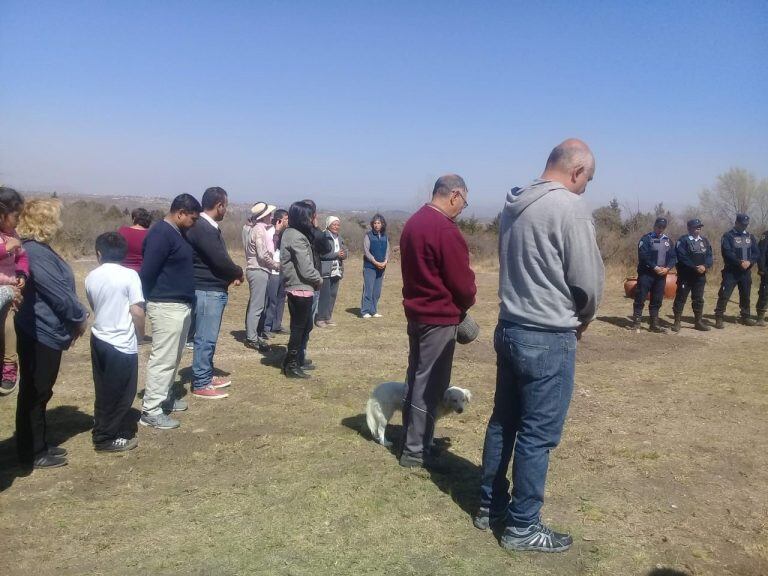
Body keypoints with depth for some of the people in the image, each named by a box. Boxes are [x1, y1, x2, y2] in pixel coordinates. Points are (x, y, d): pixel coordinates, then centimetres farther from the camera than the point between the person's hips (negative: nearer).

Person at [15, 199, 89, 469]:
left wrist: (74, 320, 10)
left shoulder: (40, 249, 12)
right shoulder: (35, 253, -21)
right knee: (34, 393, 1)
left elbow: (59, 288, 15)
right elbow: (59, 293, -21)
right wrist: (80, 317, -7)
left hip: (45, 333, 10)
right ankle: (32, 453, 13)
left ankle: (38, 445, 29)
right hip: (40, 335, -10)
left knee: (38, 392, 17)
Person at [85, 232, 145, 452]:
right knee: (120, 393, 6)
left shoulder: (91, 278, 4)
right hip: (122, 343, -6)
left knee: (104, 391, 18)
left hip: (99, 339, 6)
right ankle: (107, 438, 13)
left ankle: (104, 430, 29)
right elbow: (137, 311, -16)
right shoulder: (129, 275, -13)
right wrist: (140, 333, -1)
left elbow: (94, 307, 15)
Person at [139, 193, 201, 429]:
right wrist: (144, 304, -14)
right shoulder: (160, 234, -17)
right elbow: (147, 272, -20)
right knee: (163, 358, -6)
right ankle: (150, 411, 0)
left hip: (181, 304, 10)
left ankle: (165, 396, 32)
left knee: (173, 357, 18)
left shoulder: (177, 233, 13)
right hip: (167, 306, -10)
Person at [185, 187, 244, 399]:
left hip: (214, 290, 10)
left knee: (208, 337, 19)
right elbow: (220, 260, -23)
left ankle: (206, 375, 31)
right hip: (207, 291, -10)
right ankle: (200, 385, 6)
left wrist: (231, 275, 1)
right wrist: (238, 273, -6)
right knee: (205, 338, -2)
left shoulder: (208, 227, 13)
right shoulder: (202, 228, -19)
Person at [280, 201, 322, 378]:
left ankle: (295, 361, 28)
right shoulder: (297, 237, -19)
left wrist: (316, 278, 6)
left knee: (305, 326, 18)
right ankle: (292, 366, 12)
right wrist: (319, 279, -3)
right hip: (301, 289, -10)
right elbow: (306, 270, -20)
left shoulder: (290, 233, 11)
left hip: (296, 288, 10)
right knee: (299, 328, 2)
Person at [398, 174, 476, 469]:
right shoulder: (445, 229, -19)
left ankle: (410, 441, 27)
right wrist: (465, 305, 3)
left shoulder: (413, 222, 10)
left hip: (416, 311, 10)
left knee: (416, 379, 16)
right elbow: (462, 281, -16)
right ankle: (415, 451, 8)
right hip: (439, 317, -9)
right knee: (429, 385, -1)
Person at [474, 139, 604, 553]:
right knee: (537, 435, 4)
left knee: (503, 422, 17)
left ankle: (490, 506, 31)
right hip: (549, 338, -8)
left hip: (509, 328, 8)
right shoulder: (571, 207, -17)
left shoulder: (513, 205, 7)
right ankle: (522, 526, 17)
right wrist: (582, 319, 6)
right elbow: (588, 281, -15)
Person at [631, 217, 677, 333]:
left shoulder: (668, 240, 13)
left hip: (661, 275, 5)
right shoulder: (646, 239, -4)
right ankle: (636, 323, 0)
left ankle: (654, 324, 16)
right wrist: (655, 267, -19)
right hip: (646, 273, -5)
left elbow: (673, 257, 11)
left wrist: (667, 268, -7)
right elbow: (643, 256, -14)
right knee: (640, 298, -5)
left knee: (657, 301, 9)